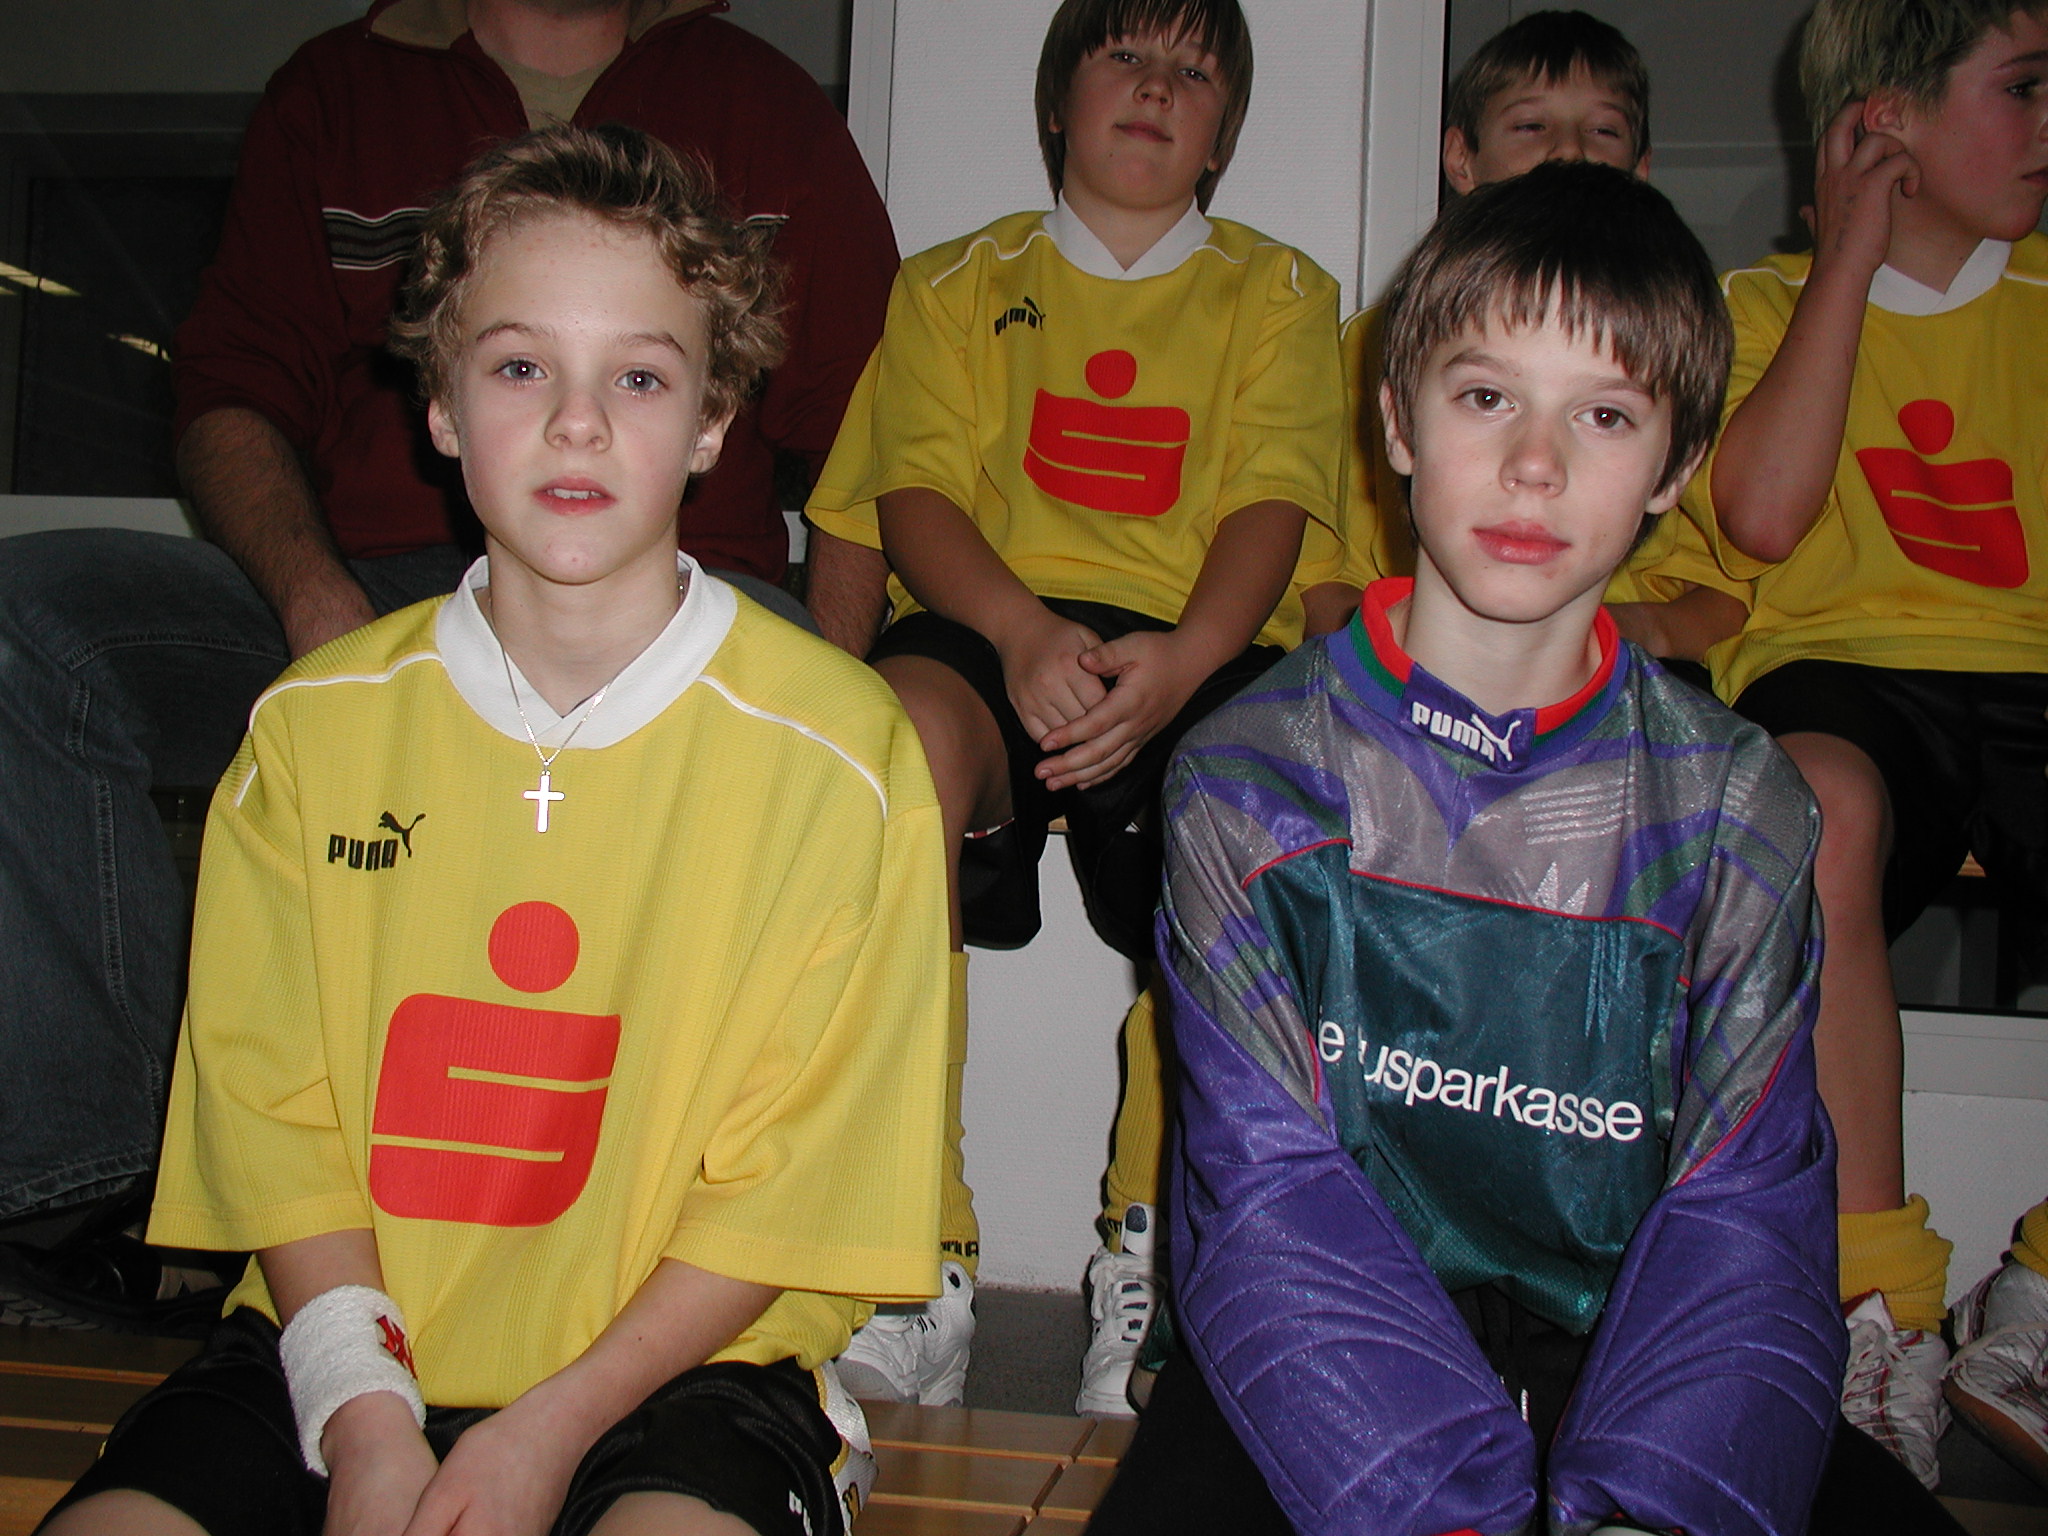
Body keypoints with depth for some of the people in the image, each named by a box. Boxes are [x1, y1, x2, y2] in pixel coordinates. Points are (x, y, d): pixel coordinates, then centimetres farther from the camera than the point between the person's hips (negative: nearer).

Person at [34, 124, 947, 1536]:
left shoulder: (839, 751, -7)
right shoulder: (313, 724, 4)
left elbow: (797, 1175, -6)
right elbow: (272, 1107, 2)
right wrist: (364, 1417, -12)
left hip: (680, 1364, -2)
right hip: (350, 1351, 3)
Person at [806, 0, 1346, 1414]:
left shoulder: (1279, 290, 22)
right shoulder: (959, 282, 23)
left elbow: (1272, 506, 6)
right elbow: (916, 490, 7)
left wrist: (1180, 660, -17)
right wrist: (1022, 627, -16)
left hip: (1200, 649, 0)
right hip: (987, 628, 0)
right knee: (908, 718, -37)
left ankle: (1151, 1257, -18)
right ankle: (921, 1269, -30)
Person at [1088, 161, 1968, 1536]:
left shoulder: (1738, 806, 2)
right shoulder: (1252, 775, -3)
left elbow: (1743, 1209, -4)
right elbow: (1268, 1182, -10)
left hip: (1612, 1351, 1)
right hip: (1329, 1368, -1)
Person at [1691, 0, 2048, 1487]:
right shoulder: (1767, 300, 14)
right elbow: (1763, 517, -8)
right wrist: (1850, 255, 0)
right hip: (1845, 668, -2)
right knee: (1818, 800, -39)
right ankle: (1882, 1318, -28)